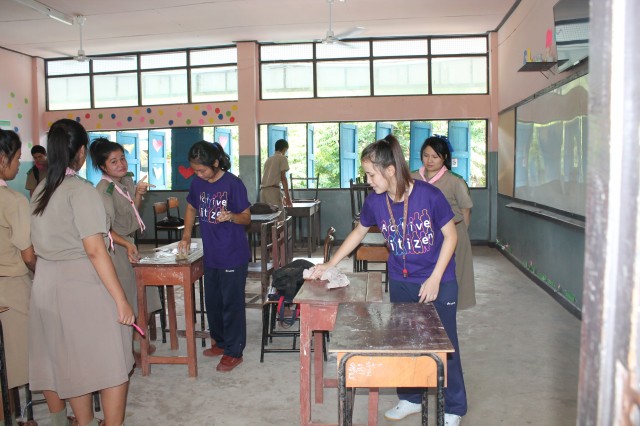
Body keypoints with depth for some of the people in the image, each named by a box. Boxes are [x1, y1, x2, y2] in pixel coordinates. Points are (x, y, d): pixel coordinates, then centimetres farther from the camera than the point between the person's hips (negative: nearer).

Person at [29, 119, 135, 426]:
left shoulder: (41, 190, 8)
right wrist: (121, 300, -19)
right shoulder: (81, 190, -15)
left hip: (46, 285, 8)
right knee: (113, 366, 3)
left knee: (58, 364, 19)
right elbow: (95, 250, -20)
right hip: (81, 287, -8)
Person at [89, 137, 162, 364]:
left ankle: (138, 343, 33)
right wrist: (127, 244, -35)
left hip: (130, 243, 8)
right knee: (125, 301, 1)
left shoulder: (127, 180, 4)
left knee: (141, 295, 15)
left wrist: (138, 194, -2)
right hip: (115, 249, -8)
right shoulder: (103, 190, -19)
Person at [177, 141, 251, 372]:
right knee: (212, 301, 18)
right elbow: (191, 208, 18)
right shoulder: (197, 183, 1)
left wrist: (230, 216, -31)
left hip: (233, 255, -7)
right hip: (211, 255, 7)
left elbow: (247, 217, -11)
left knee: (232, 303, 2)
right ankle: (220, 342, 36)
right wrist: (186, 235, 8)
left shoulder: (233, 184, -16)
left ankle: (234, 352, 15)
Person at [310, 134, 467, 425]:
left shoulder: (429, 195, -22)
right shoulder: (375, 201, -9)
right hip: (400, 283, 4)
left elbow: (450, 236, -12)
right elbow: (358, 232, 8)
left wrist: (435, 279, -17)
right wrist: (329, 265, 8)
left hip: (439, 281, -4)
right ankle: (410, 399, 36)